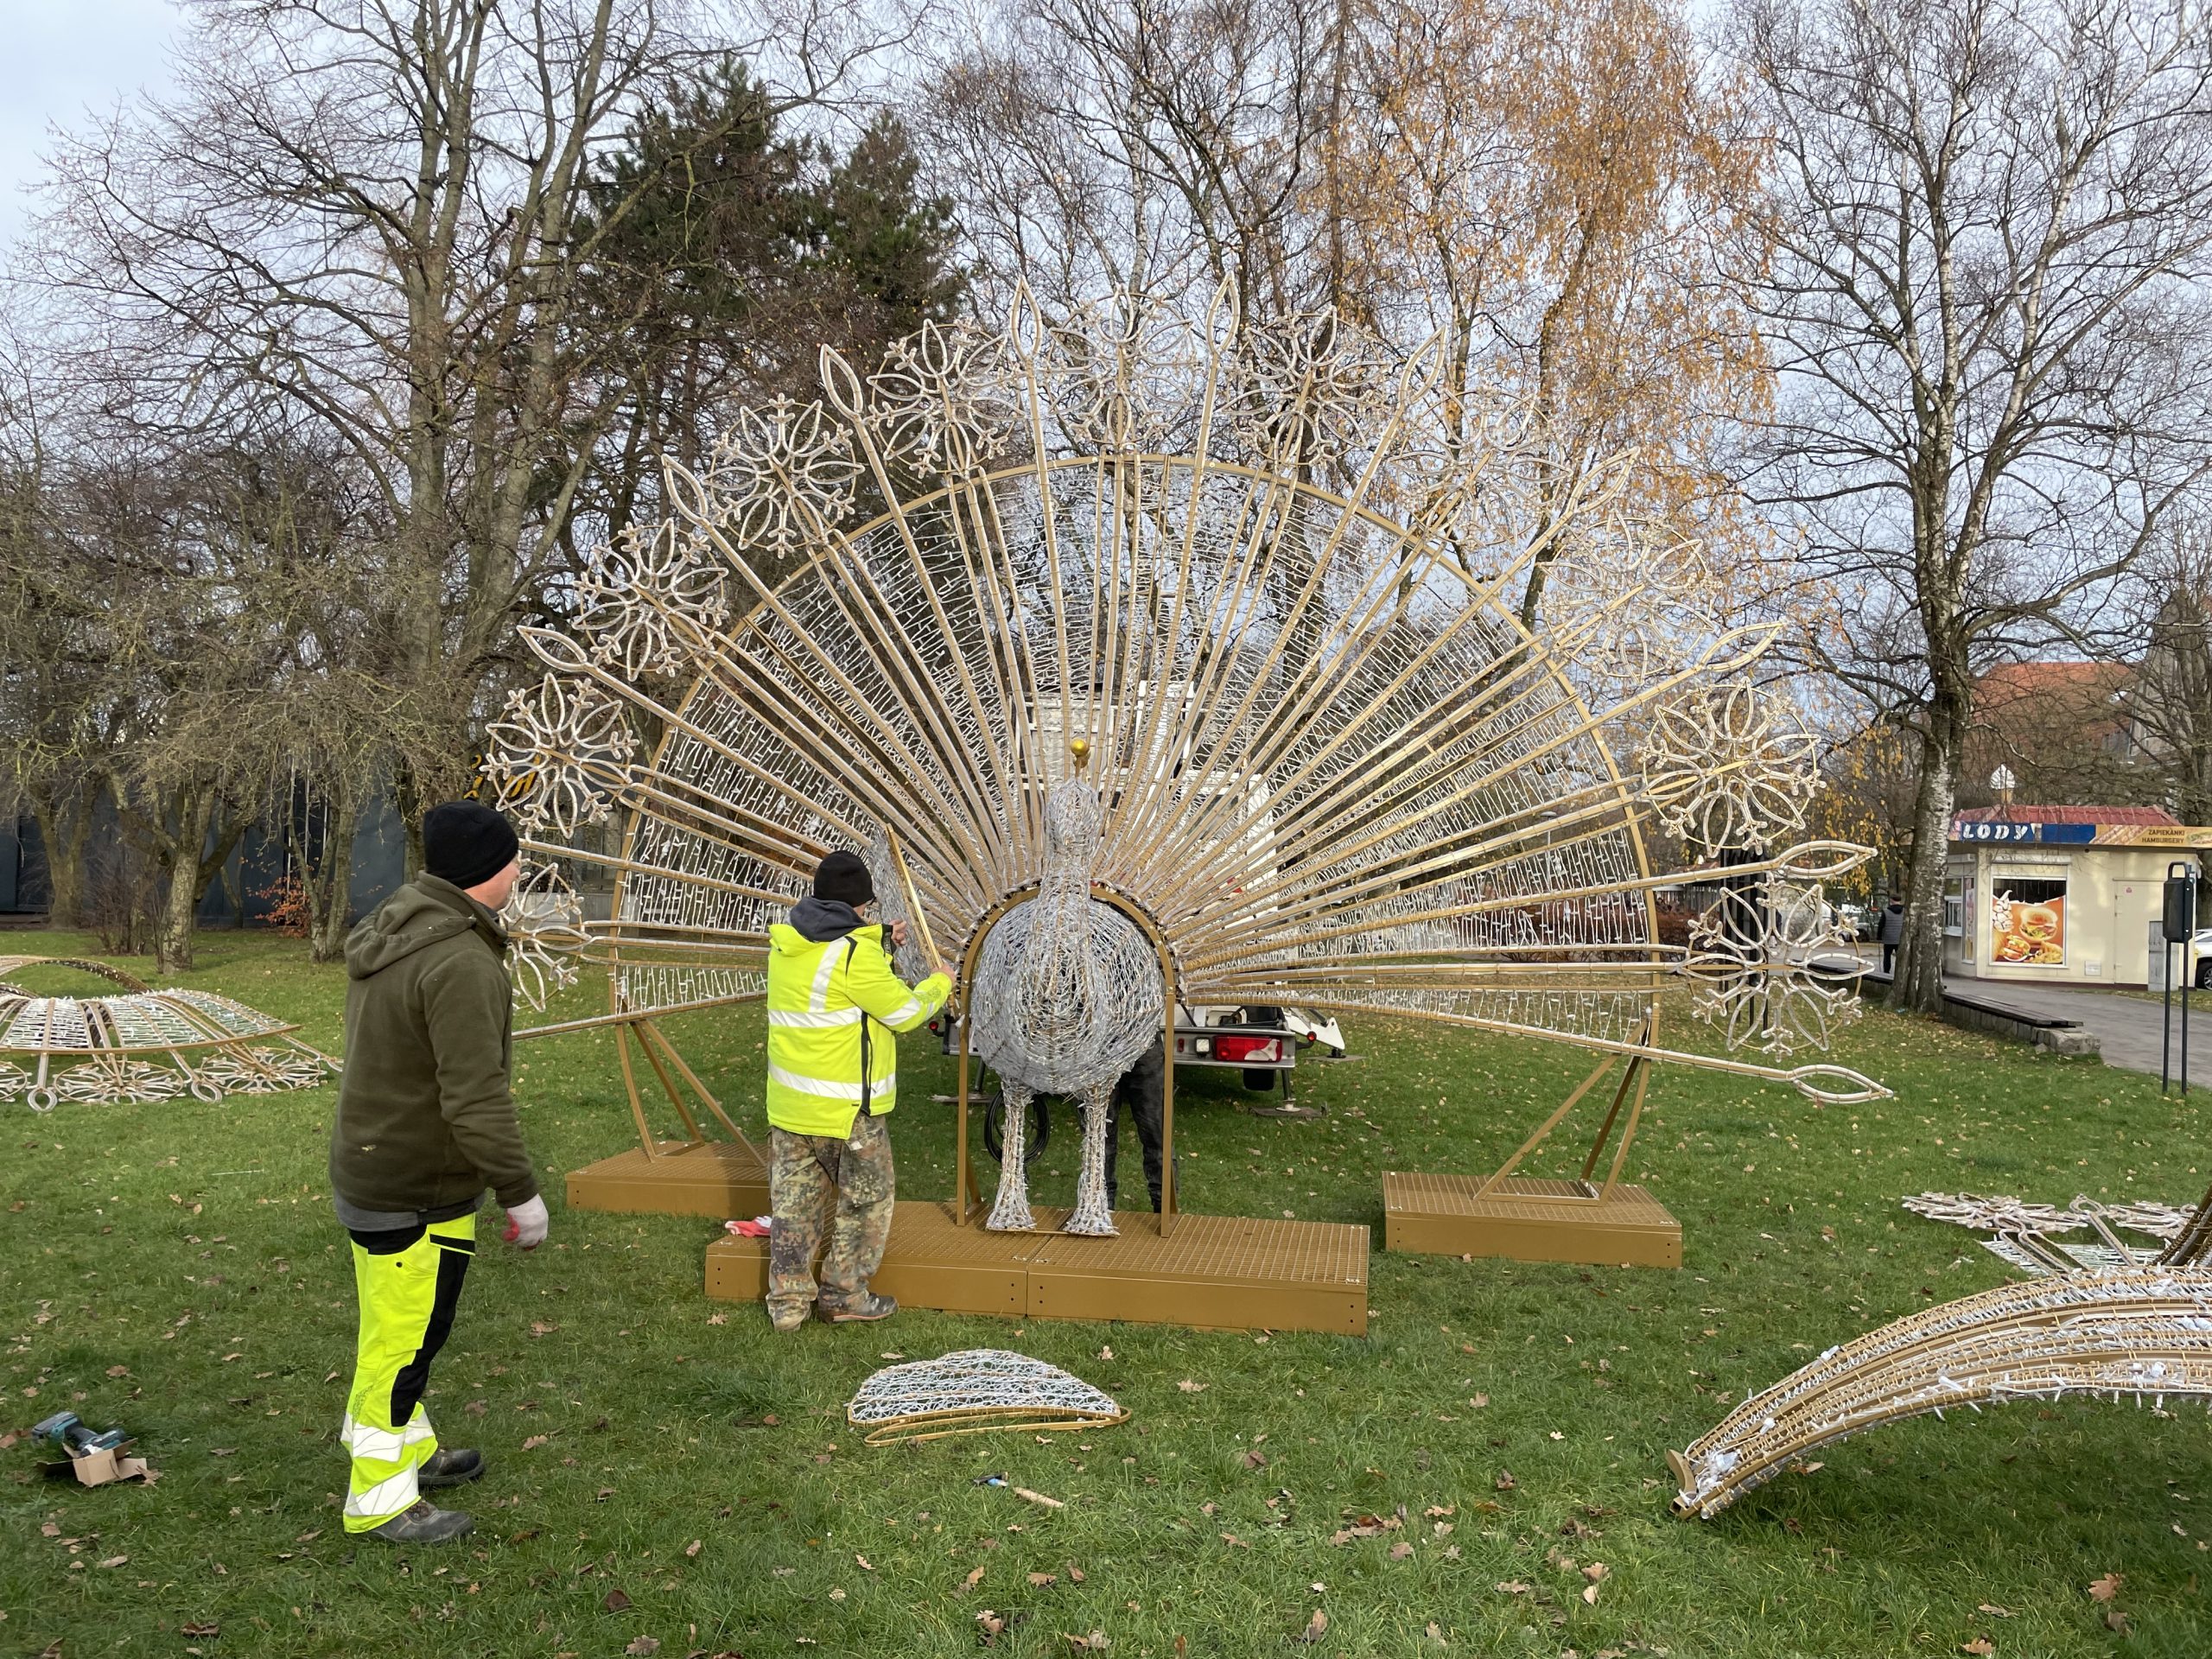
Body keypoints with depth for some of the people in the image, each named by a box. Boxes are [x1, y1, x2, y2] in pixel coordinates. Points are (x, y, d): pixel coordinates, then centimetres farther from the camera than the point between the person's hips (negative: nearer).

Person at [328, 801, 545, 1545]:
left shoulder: (386, 931, 4)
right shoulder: (462, 964, -27)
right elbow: (476, 1102, -28)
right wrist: (520, 1192, -19)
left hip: (367, 1167, 10)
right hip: (417, 1192, -10)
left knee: (393, 1330, 23)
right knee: (405, 1338, 4)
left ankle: (409, 1449, 41)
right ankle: (381, 1499, 17)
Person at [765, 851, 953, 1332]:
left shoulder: (785, 946, 5)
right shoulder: (855, 953, -19)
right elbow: (905, 1012, -10)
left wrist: (879, 943, 20)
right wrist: (939, 984, 8)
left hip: (788, 1105, 7)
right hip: (846, 1110, -7)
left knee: (793, 1201, 13)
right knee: (867, 1200, 11)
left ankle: (787, 1300, 18)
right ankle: (844, 1295, 19)